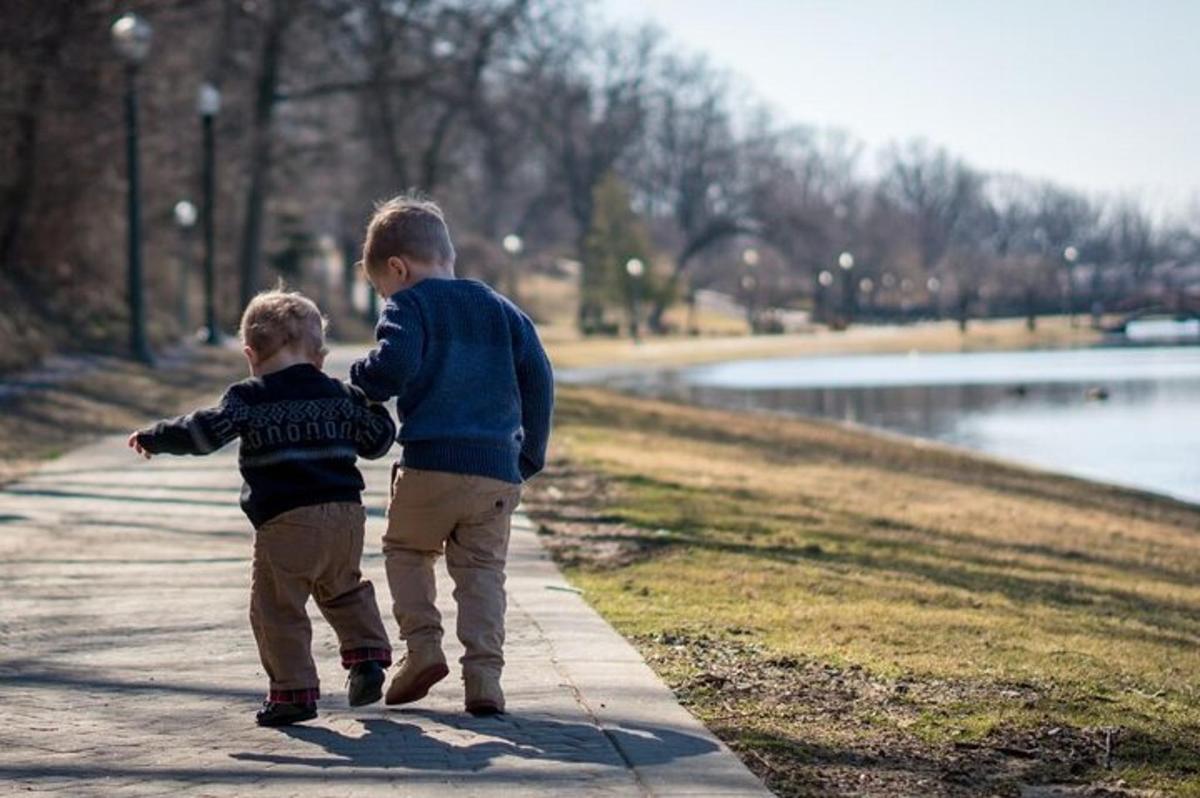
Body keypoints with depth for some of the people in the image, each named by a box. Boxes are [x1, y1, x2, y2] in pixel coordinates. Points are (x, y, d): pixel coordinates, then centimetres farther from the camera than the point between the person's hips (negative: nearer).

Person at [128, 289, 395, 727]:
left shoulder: (249, 398, 0)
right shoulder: (341, 395, 13)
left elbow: (205, 432, -8)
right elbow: (377, 440, 20)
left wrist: (152, 438, 5)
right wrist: (373, 405, 40)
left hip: (286, 522, -5)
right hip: (346, 514, 6)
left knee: (277, 607, 2)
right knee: (344, 590, 27)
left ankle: (294, 691, -1)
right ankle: (367, 654, 14)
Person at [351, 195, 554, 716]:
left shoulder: (409, 306, 1)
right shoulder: (502, 310, 18)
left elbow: (394, 365, -17)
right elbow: (538, 378, 14)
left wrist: (361, 385, 3)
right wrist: (531, 455, 19)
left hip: (430, 463, -4)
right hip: (499, 469, 4)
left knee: (406, 549, 19)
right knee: (482, 570, 9)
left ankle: (422, 645, 3)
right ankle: (483, 675, -4)